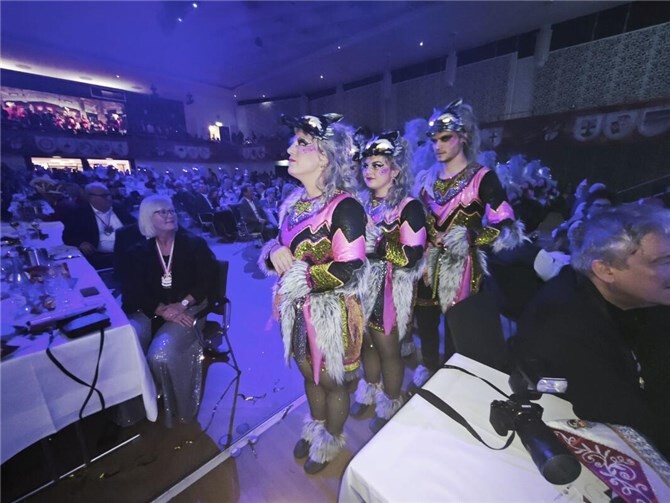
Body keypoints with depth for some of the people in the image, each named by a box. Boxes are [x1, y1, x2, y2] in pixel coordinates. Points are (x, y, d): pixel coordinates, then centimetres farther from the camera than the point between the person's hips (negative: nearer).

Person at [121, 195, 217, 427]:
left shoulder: (194, 244, 5)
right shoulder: (139, 252, 12)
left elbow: (208, 281, -4)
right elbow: (132, 292, 0)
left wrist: (182, 305, -18)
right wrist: (163, 310, -17)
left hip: (187, 312, -3)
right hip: (150, 312, 3)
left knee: (160, 355, -27)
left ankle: (173, 408, 2)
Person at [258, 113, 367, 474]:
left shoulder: (343, 207, -20)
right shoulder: (293, 202, 4)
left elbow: (348, 269, -25)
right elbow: (279, 245, 12)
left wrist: (298, 277, -18)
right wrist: (274, 252, -12)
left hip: (332, 312, -6)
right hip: (298, 308, 7)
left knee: (331, 382, 18)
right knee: (310, 375, 26)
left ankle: (330, 440, 48)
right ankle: (315, 428, 55)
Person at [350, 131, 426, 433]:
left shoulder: (409, 207, -11)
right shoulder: (362, 202, 5)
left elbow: (412, 256, -21)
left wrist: (375, 238, -23)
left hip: (390, 290, -5)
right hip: (363, 286, 5)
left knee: (388, 349, 13)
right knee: (367, 343, 20)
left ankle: (390, 405, 40)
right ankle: (370, 392, 47)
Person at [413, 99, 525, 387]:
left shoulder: (483, 177, -8)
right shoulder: (426, 177, 7)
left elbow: (507, 228, -13)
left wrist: (468, 238, -23)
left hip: (461, 266, -4)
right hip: (427, 263, 5)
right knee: (424, 320, 17)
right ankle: (429, 366, 45)